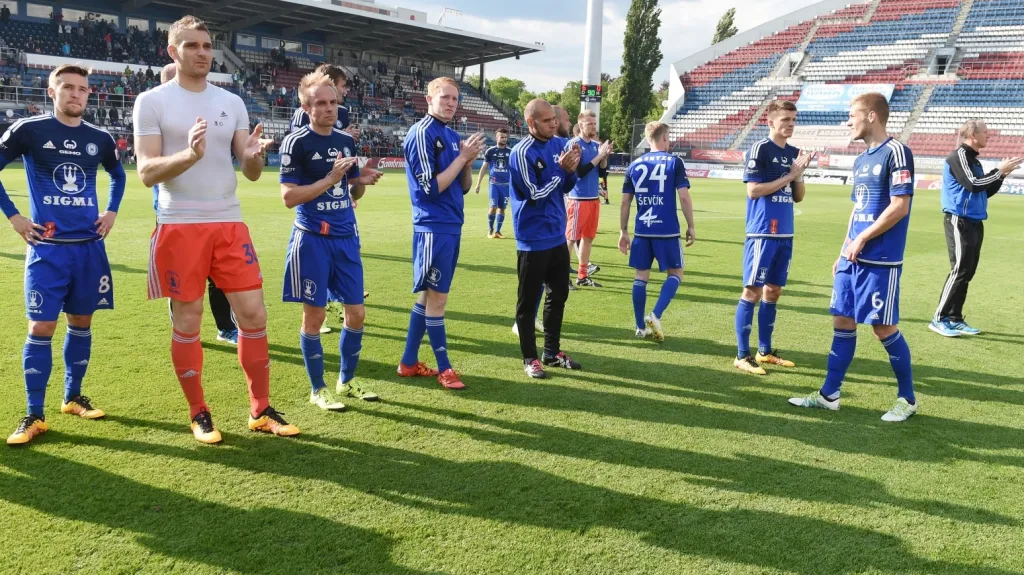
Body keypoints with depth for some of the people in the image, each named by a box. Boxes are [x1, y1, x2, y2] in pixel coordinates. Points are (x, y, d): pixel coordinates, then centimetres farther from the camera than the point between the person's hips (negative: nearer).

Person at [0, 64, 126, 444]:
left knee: (81, 323, 10)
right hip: (47, 247, -4)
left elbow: (118, 175, 25)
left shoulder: (100, 138, 7)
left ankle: (73, 398, 25)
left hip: (89, 245, 4)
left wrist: (112, 212, 13)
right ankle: (34, 415, 5)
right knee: (41, 328, -4)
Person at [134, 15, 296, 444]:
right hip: (180, 226, -3)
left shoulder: (232, 102, 11)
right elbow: (146, 173, -9)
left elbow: (250, 174, 8)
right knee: (187, 320, 4)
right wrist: (189, 155, -27)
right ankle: (199, 414, 19)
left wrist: (254, 158, -16)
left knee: (253, 313, 2)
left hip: (230, 223, 4)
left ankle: (261, 411, 14)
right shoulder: (152, 101, -1)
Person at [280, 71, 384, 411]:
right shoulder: (296, 142, -9)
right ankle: (318, 390, 17)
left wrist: (361, 182, -4)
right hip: (313, 240, -6)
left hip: (346, 238, 6)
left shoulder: (347, 141, 10)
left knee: (356, 313, 8)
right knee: (314, 316, 2)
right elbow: (288, 197, -15)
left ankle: (347, 381, 26)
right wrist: (330, 179, -20)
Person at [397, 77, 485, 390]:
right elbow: (431, 188, -18)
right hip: (433, 227, -9)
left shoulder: (453, 135, 13)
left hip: (452, 225, 9)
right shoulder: (421, 134, -12)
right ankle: (444, 368, 11)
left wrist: (468, 161, -4)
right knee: (437, 297, -1)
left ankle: (409, 362, 23)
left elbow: (464, 186, 14)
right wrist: (462, 157, -15)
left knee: (428, 294, 13)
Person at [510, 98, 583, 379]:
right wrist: (561, 169, -19)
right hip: (533, 240, -8)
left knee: (559, 294, 16)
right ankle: (530, 357, 15)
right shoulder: (522, 152, -17)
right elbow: (535, 194, -19)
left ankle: (552, 351, 30)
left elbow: (567, 187, 11)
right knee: (529, 300, 3)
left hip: (557, 235, 8)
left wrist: (572, 169, -8)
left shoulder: (559, 144, 5)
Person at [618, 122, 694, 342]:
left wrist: (623, 231, 15)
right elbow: (684, 197, -8)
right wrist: (690, 226, 1)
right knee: (675, 273, 11)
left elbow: (625, 202, 8)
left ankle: (641, 327, 13)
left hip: (642, 230, 3)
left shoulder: (634, 165, 7)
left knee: (641, 276, 10)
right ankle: (656, 315, -6)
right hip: (667, 230, -3)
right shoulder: (674, 162, -3)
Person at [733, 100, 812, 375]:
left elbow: (798, 197, 16)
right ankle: (742, 355, 0)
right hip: (762, 233, -7)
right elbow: (753, 190, -15)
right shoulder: (759, 149, -8)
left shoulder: (793, 153, 14)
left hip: (784, 234, 8)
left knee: (773, 291, 11)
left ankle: (765, 351, 21)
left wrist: (799, 175, -3)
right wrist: (788, 176, -12)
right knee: (753, 291, -5)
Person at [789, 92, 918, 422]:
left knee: (884, 328, -1)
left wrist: (862, 239, -13)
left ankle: (907, 399, 17)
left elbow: (900, 206, -17)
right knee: (842, 323, 9)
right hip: (853, 259, 8)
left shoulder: (896, 152, -10)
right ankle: (829, 395, 17)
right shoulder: (861, 160, 16)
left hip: (880, 261, -8)